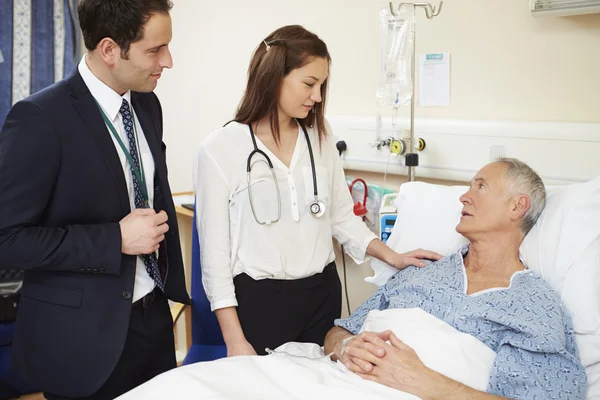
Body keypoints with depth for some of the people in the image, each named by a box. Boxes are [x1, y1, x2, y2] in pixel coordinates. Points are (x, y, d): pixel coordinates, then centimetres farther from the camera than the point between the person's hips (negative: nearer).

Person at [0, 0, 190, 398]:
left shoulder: (147, 105, 4)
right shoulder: (40, 118, -18)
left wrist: (170, 282, 10)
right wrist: (116, 238, -23)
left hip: (153, 317, 7)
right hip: (84, 335, -6)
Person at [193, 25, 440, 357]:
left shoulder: (319, 139, 5)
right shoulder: (219, 149, -10)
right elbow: (215, 249, -9)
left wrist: (391, 257, 1)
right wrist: (234, 340, -10)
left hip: (322, 293, 4)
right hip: (258, 298, -4)